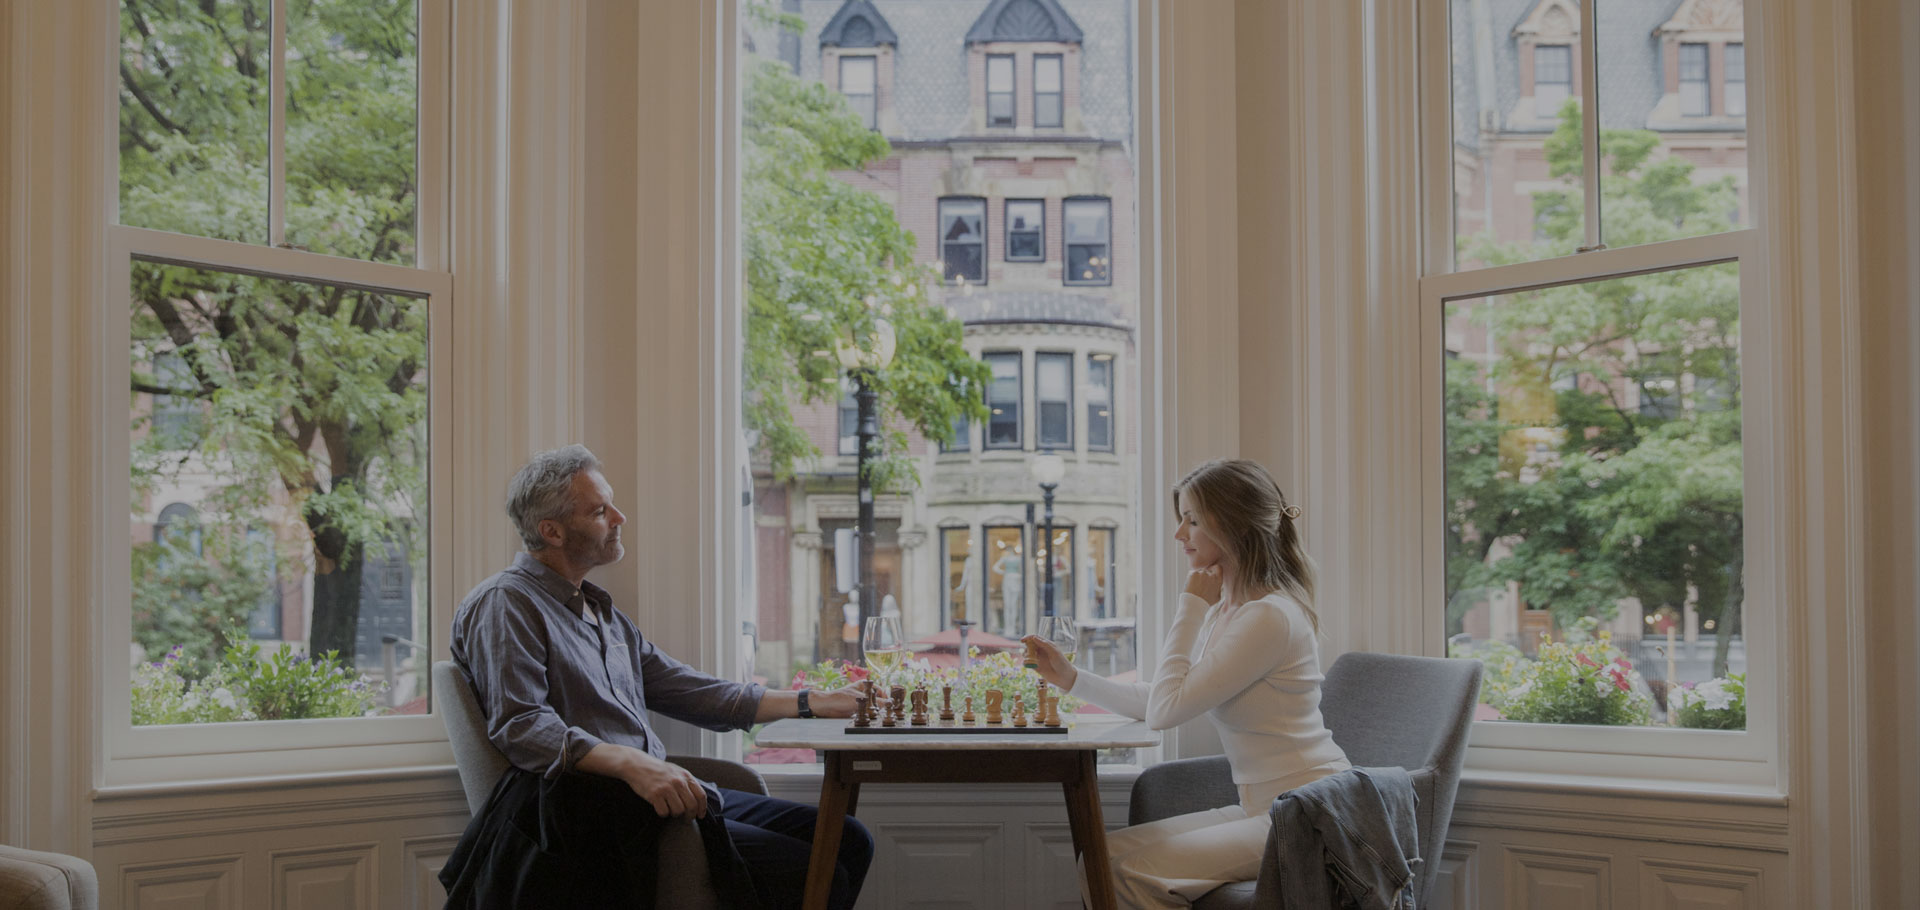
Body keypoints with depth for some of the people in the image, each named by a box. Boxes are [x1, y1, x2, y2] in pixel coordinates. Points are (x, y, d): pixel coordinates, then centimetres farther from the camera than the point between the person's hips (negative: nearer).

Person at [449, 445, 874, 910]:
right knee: (812, 873, -21)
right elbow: (519, 727, -19)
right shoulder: (505, 604, -5)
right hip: (598, 809, -9)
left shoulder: (601, 609, 24)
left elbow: (684, 689, 24)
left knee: (847, 840, 1)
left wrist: (813, 703, 19)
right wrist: (632, 764, -32)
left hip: (663, 788, 9)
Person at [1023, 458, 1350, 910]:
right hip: (1264, 809, 9)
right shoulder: (1225, 612, 15)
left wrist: (1192, 604, -10)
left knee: (1125, 870, -21)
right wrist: (1071, 679, 14)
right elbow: (1158, 703, 20)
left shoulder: (1269, 617, -17)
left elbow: (1166, 710, -17)